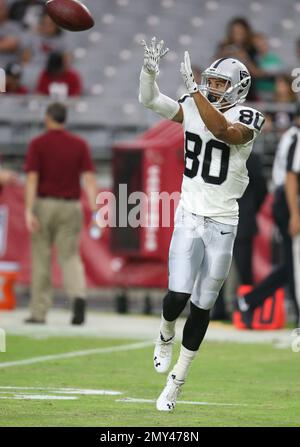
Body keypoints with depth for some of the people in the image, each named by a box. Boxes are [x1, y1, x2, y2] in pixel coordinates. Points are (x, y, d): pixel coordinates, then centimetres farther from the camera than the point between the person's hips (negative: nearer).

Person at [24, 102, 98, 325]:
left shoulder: (38, 144, -4)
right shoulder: (79, 144, 3)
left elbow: (32, 179, -13)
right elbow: (89, 178, -5)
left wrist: (29, 211, -16)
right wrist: (94, 210, -9)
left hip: (44, 204, -2)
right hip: (71, 207, 2)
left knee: (41, 259, 7)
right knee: (70, 257, 5)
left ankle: (39, 313, 9)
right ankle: (79, 296, -23)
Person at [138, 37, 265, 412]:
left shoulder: (246, 118, -9)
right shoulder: (193, 107, 4)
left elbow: (221, 130, -29)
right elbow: (149, 99, -1)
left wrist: (193, 88, -31)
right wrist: (150, 69, -20)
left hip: (222, 224, -2)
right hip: (189, 216, 2)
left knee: (202, 306, 4)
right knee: (178, 295, -13)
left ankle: (175, 382, 17)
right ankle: (165, 337, 23)